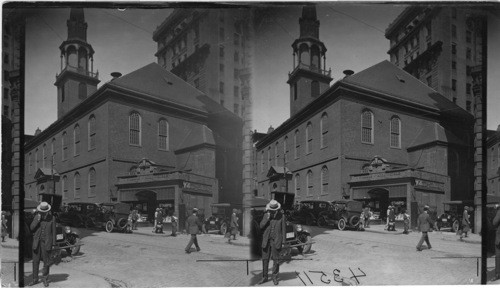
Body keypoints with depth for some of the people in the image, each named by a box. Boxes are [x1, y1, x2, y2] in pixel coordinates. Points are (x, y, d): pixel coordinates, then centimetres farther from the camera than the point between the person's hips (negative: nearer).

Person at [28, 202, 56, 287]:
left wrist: (53, 244, -1)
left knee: (46, 262, 3)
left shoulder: (52, 218, -2)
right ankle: (35, 279, 19)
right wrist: (38, 219, -15)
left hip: (46, 242, -2)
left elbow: (53, 231, 1)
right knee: (35, 261, 8)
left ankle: (45, 279, 18)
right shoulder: (36, 217, 4)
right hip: (37, 242, 2)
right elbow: (31, 228, -2)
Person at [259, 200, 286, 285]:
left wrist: (283, 242, -2)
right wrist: (267, 218, -15)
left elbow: (283, 229, 0)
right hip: (266, 240, 3)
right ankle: (265, 277, 18)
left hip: (276, 241, -2)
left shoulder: (281, 216, -3)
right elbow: (261, 226, -2)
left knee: (276, 260, 3)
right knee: (265, 259, 7)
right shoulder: (266, 215, 4)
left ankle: (275, 277, 16)